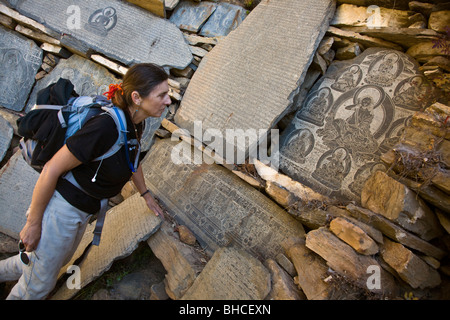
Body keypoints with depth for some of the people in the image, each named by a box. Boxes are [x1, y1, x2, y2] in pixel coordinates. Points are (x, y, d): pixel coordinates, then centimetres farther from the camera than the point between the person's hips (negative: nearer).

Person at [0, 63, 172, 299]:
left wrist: (146, 195, 25)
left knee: (59, 261, 31)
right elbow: (52, 169, -24)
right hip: (60, 207, -8)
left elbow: (131, 159, 15)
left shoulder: (135, 123, -5)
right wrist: (33, 223, -13)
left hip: (82, 209, 9)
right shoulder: (105, 126, -32)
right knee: (39, 285, 14)